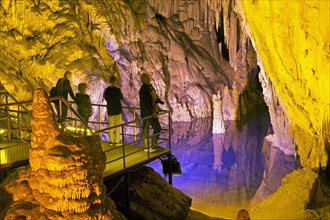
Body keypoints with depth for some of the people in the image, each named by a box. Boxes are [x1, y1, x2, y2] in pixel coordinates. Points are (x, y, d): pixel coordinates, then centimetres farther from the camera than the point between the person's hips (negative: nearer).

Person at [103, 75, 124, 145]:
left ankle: (111, 140, 16)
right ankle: (117, 141, 5)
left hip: (110, 110, 3)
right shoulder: (117, 90, -15)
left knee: (110, 125, 12)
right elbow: (121, 97, 0)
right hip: (118, 110, -3)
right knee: (117, 125, 5)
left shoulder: (107, 90, -4)